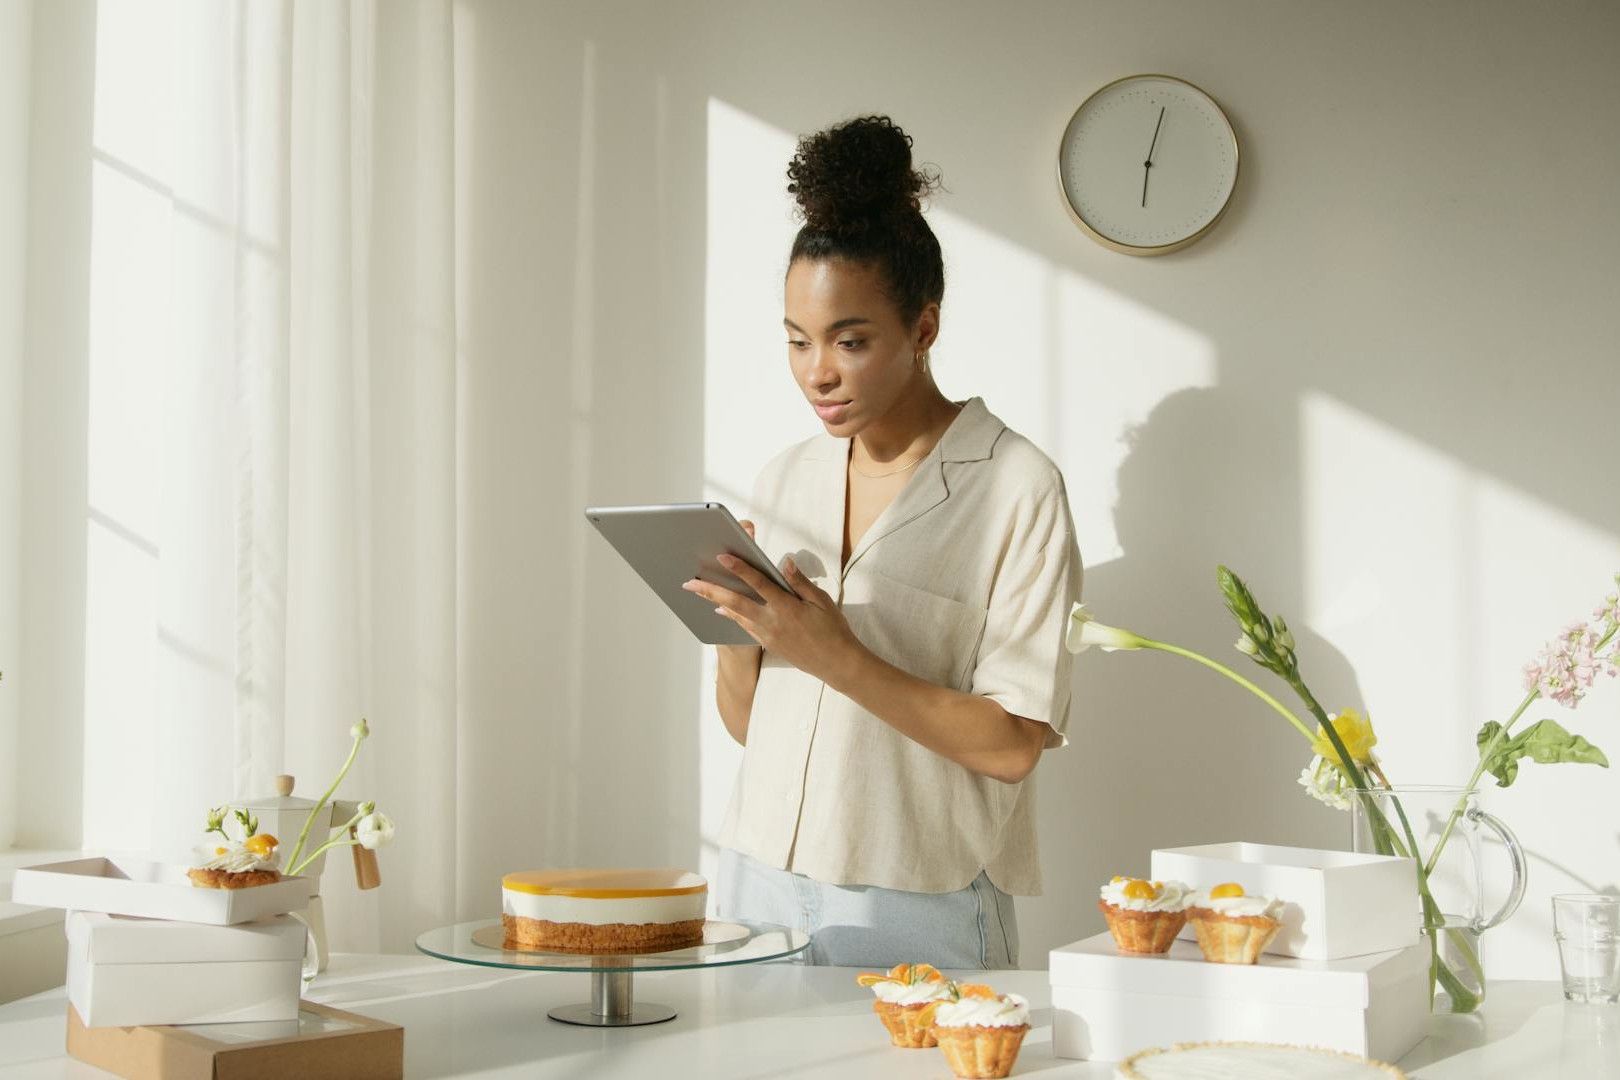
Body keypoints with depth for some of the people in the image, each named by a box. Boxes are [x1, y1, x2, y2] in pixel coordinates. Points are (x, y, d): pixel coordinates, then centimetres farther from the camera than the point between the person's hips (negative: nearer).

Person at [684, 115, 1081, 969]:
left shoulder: (1015, 487, -9)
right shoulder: (785, 481, 8)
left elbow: (1011, 744, -14)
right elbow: (746, 720, 13)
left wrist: (835, 657, -22)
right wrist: (732, 621, -6)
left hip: (914, 918, -5)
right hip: (761, 887, 5)